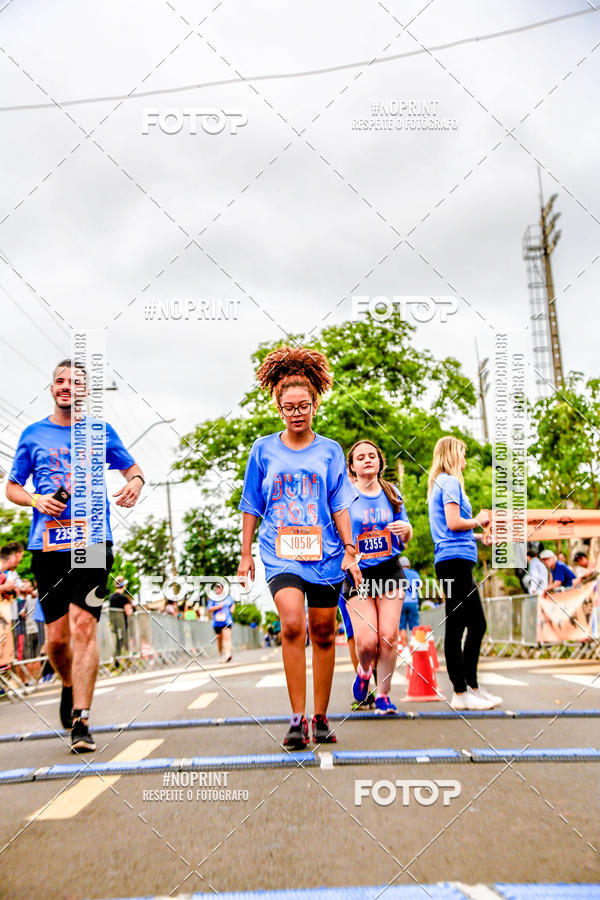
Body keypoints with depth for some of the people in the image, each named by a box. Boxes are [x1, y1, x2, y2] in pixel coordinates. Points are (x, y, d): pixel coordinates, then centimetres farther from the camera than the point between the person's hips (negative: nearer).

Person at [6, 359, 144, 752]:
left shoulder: (100, 431, 10)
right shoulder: (33, 434, 11)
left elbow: (132, 467, 20)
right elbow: (12, 487, 16)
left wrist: (135, 483, -4)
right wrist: (37, 500, -6)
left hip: (93, 542, -1)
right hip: (48, 544, 1)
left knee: (84, 624, -13)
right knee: (57, 635, 3)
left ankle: (81, 720, -9)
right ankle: (70, 686, 34)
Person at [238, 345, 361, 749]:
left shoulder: (329, 451, 7)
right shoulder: (264, 450, 7)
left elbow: (340, 506, 7)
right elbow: (252, 506, 10)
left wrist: (350, 550, 1)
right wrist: (246, 553, 8)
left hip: (324, 552, 2)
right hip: (280, 552, -1)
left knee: (324, 633, 5)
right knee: (292, 624, -21)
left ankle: (320, 718, 19)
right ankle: (298, 718, -14)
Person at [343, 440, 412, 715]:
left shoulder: (392, 493, 8)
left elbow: (407, 538, 13)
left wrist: (406, 528, -9)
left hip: (389, 571, 3)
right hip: (357, 574, -2)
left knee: (389, 636, -5)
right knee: (366, 641, -9)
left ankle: (383, 694, 12)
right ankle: (364, 671, 25)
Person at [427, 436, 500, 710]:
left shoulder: (440, 483, 23)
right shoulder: (451, 482, -7)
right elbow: (453, 523, -18)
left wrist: (478, 536, 23)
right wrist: (478, 521, -2)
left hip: (454, 561, 10)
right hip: (455, 559, -10)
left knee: (477, 625, 13)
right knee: (456, 626, -7)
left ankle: (472, 686, 19)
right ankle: (460, 693, -3)